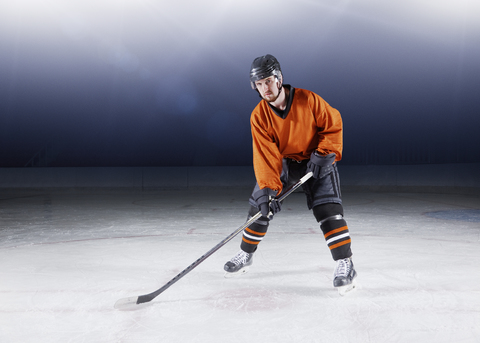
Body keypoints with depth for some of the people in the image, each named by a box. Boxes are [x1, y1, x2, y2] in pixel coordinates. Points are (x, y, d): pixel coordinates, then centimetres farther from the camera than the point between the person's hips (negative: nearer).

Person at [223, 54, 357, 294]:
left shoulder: (308, 99, -23)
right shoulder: (259, 117, -16)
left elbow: (334, 124, -11)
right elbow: (265, 156, -21)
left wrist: (323, 153, -21)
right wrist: (268, 188, -31)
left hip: (315, 161, -3)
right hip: (283, 162, 3)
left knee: (327, 209, -19)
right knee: (260, 206, 3)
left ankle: (344, 263, -11)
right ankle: (246, 254, 24)